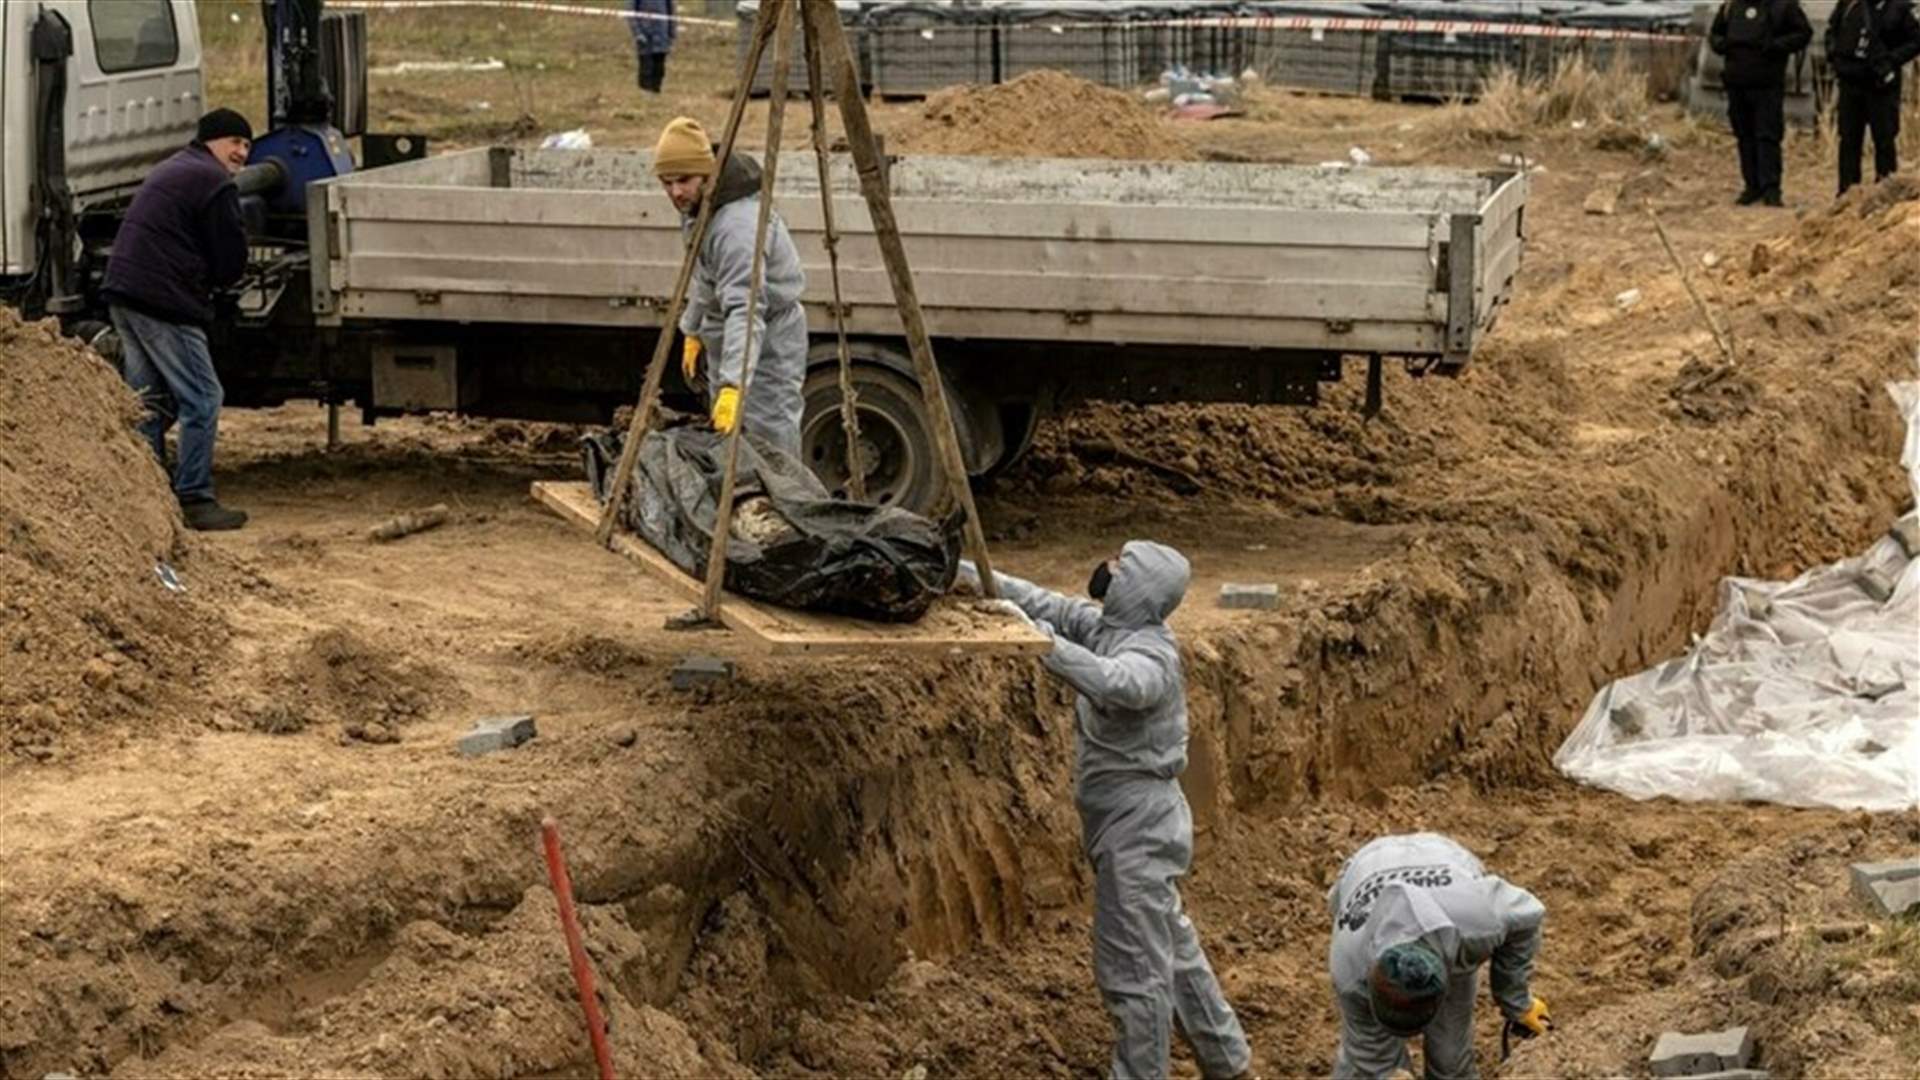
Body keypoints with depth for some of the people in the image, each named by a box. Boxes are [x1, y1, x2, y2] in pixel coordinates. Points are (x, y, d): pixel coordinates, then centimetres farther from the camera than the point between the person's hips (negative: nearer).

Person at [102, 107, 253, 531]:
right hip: (164, 304, -10)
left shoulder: (170, 171, 25)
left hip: (124, 292, 10)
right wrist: (208, 283, 11)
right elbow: (231, 262, -9)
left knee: (149, 401, 16)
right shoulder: (215, 183, -8)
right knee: (202, 400, -5)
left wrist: (198, 280, 17)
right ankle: (195, 500, -6)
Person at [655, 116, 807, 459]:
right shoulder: (697, 208, 0)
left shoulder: (738, 224, -32)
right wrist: (693, 331, 21)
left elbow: (745, 311, -40)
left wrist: (733, 385, -48)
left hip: (768, 340, -10)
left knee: (768, 443, -13)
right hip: (722, 336, 10)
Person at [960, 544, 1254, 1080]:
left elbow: (1114, 684, -44)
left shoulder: (1150, 654, -23)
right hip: (1125, 820, 10)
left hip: (1139, 828, -10)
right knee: (1171, 948, 21)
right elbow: (1048, 605, 8)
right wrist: (974, 575, -4)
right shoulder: (1109, 627, 4)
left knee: (1134, 967, -1)